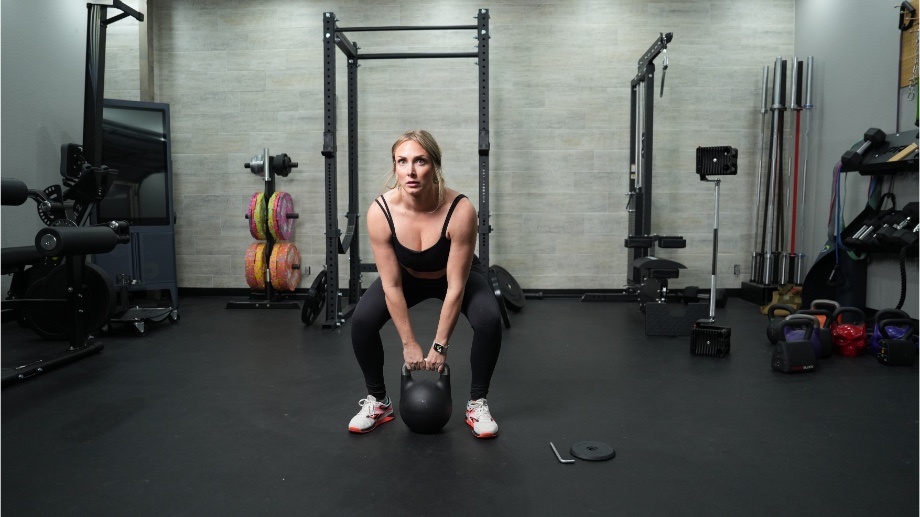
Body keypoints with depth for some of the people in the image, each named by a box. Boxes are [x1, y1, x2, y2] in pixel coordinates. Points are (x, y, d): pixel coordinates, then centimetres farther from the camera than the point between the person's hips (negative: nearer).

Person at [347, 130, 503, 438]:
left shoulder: (460, 211, -37)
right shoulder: (380, 212, -32)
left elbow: (455, 287, -29)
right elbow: (391, 286, -23)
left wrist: (440, 345, -23)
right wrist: (409, 344, -18)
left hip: (456, 275, -1)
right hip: (408, 276, 2)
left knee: (489, 321, -27)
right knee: (362, 321, -21)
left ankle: (477, 403, -3)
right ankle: (377, 402, 4)